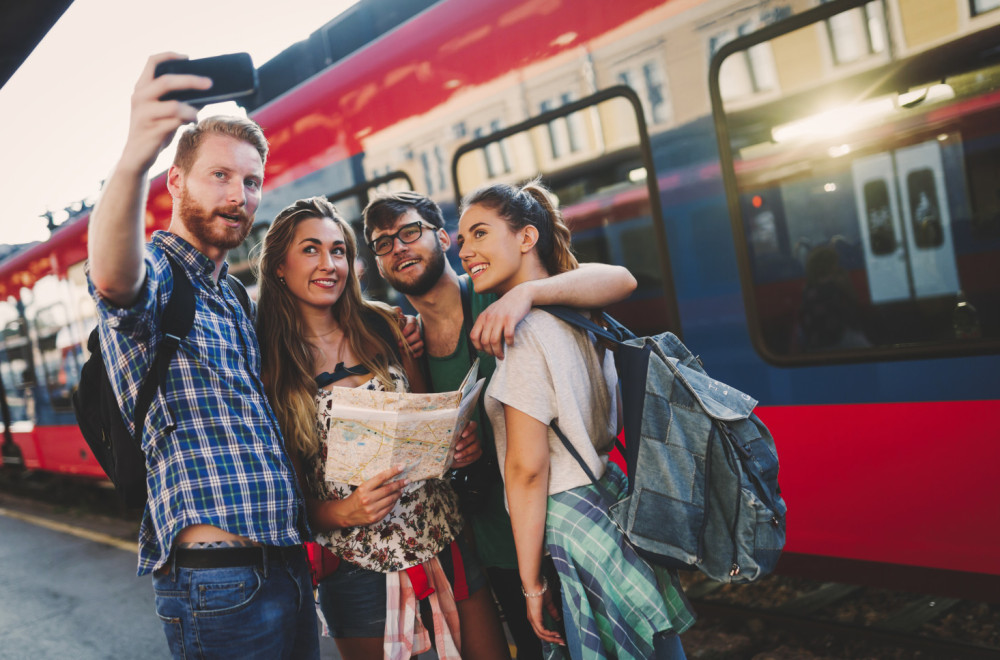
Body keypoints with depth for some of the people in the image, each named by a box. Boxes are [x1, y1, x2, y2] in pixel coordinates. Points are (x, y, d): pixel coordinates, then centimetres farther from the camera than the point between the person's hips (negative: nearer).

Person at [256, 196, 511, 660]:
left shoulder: (383, 327, 2)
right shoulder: (267, 366, -5)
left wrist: (460, 447, -8)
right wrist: (342, 511, -19)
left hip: (449, 544, 3)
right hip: (359, 567, -2)